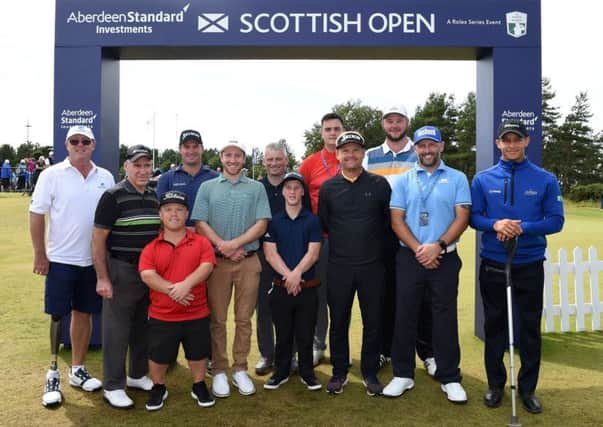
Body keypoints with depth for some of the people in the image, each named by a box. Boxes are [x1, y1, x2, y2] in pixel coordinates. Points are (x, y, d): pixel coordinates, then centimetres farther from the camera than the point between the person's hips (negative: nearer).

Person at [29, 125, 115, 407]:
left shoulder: (105, 177, 5)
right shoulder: (52, 175, -4)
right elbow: (36, 214, -4)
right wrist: (39, 254, -7)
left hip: (93, 260, 3)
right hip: (60, 259, -3)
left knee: (83, 313, 12)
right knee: (58, 316, 3)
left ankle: (77, 369, 26)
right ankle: (53, 374, 15)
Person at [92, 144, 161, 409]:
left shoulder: (154, 197, 9)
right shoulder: (113, 196, -10)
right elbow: (98, 239, -11)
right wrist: (102, 278, -15)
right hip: (121, 272, -6)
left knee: (143, 328, 16)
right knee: (117, 330, 3)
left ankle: (138, 376, 32)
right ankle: (113, 387, 16)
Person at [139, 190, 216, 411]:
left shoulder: (201, 242, 0)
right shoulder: (151, 247, -1)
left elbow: (206, 266, -13)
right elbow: (147, 275, -13)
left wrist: (186, 284, -27)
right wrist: (171, 290, -24)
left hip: (197, 314, 0)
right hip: (161, 316, 0)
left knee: (198, 353, 15)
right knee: (158, 356, 12)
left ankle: (199, 386, 37)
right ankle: (158, 388, 37)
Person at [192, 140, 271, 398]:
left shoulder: (256, 188, 8)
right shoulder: (207, 187, 8)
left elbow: (261, 224, -1)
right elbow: (200, 224, 0)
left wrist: (234, 243, -13)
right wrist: (223, 247, -12)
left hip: (249, 261, 1)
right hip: (217, 261, 0)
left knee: (244, 319, 7)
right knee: (217, 319, 4)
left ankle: (240, 370, 18)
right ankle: (219, 371, 15)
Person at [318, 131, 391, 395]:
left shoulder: (379, 184, 2)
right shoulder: (328, 187, 4)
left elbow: (389, 220, 6)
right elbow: (323, 224, 9)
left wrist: (375, 241, 2)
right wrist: (341, 240, 5)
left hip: (372, 265, 0)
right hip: (338, 266, 1)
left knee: (373, 322, 7)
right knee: (338, 321, 9)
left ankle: (370, 373, 23)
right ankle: (339, 373, 24)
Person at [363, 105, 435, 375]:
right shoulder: (370, 157, 12)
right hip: (380, 235, 2)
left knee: (421, 295, 0)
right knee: (384, 294, 9)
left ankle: (428, 352, 14)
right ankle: (384, 349, 22)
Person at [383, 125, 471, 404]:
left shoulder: (457, 178, 4)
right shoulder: (403, 181, 7)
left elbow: (462, 217, -3)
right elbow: (396, 220, 0)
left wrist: (438, 246, -15)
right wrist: (418, 249, -11)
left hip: (445, 258, -1)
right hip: (409, 258, 1)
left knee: (445, 318, 4)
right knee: (405, 316, 5)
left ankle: (449, 378, 17)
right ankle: (403, 374, 18)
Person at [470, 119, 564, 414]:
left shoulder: (546, 180, 0)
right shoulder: (483, 179, 2)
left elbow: (556, 220, -3)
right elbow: (473, 217, 1)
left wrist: (522, 228, -19)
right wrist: (495, 224, -19)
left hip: (530, 265, 0)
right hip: (493, 265, 1)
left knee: (530, 328, 8)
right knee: (495, 326, 11)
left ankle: (528, 388, 24)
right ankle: (495, 384, 26)